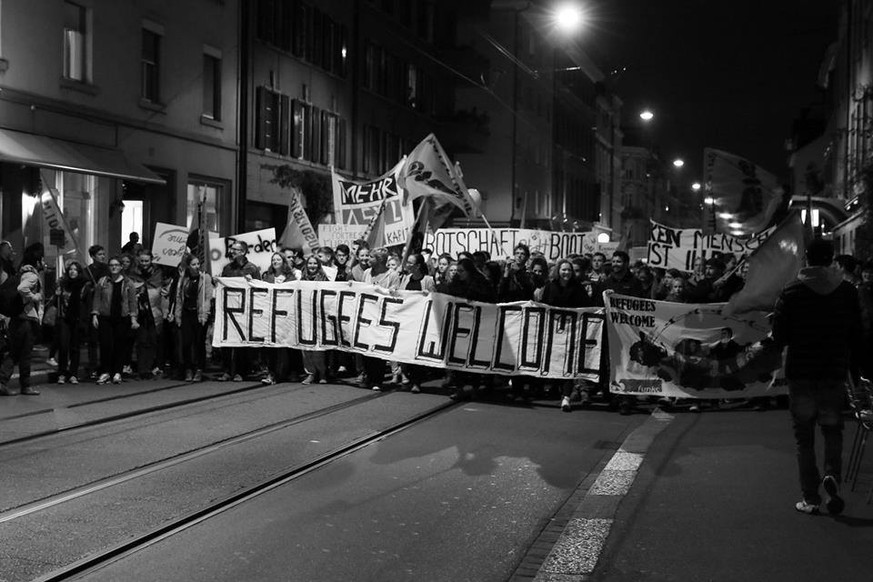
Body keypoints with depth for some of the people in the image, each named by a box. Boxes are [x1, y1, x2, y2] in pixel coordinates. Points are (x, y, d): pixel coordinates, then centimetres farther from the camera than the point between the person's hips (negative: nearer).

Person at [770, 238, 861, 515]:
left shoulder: (792, 291, -6)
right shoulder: (847, 291, 0)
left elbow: (779, 338, -6)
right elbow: (856, 336, 2)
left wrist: (773, 338, 17)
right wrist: (856, 372, 11)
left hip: (801, 373, -1)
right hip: (835, 373, 2)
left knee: (804, 437, 6)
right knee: (833, 429, 17)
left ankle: (811, 498, 6)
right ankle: (832, 474, -9)